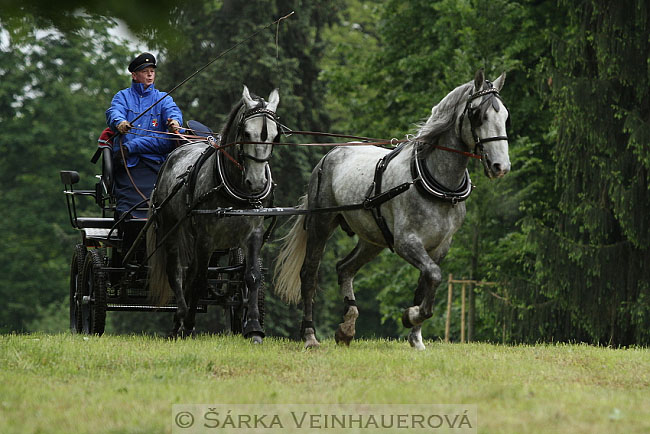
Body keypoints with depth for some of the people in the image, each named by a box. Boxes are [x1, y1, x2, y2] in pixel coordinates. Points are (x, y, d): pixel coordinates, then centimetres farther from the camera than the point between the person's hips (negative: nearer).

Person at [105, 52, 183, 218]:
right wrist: (119, 123, -32)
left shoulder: (162, 98, 20)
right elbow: (114, 112, -6)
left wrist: (174, 120, -30)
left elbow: (172, 110, -3)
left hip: (153, 161, 1)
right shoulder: (123, 96, 17)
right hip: (127, 162, -1)